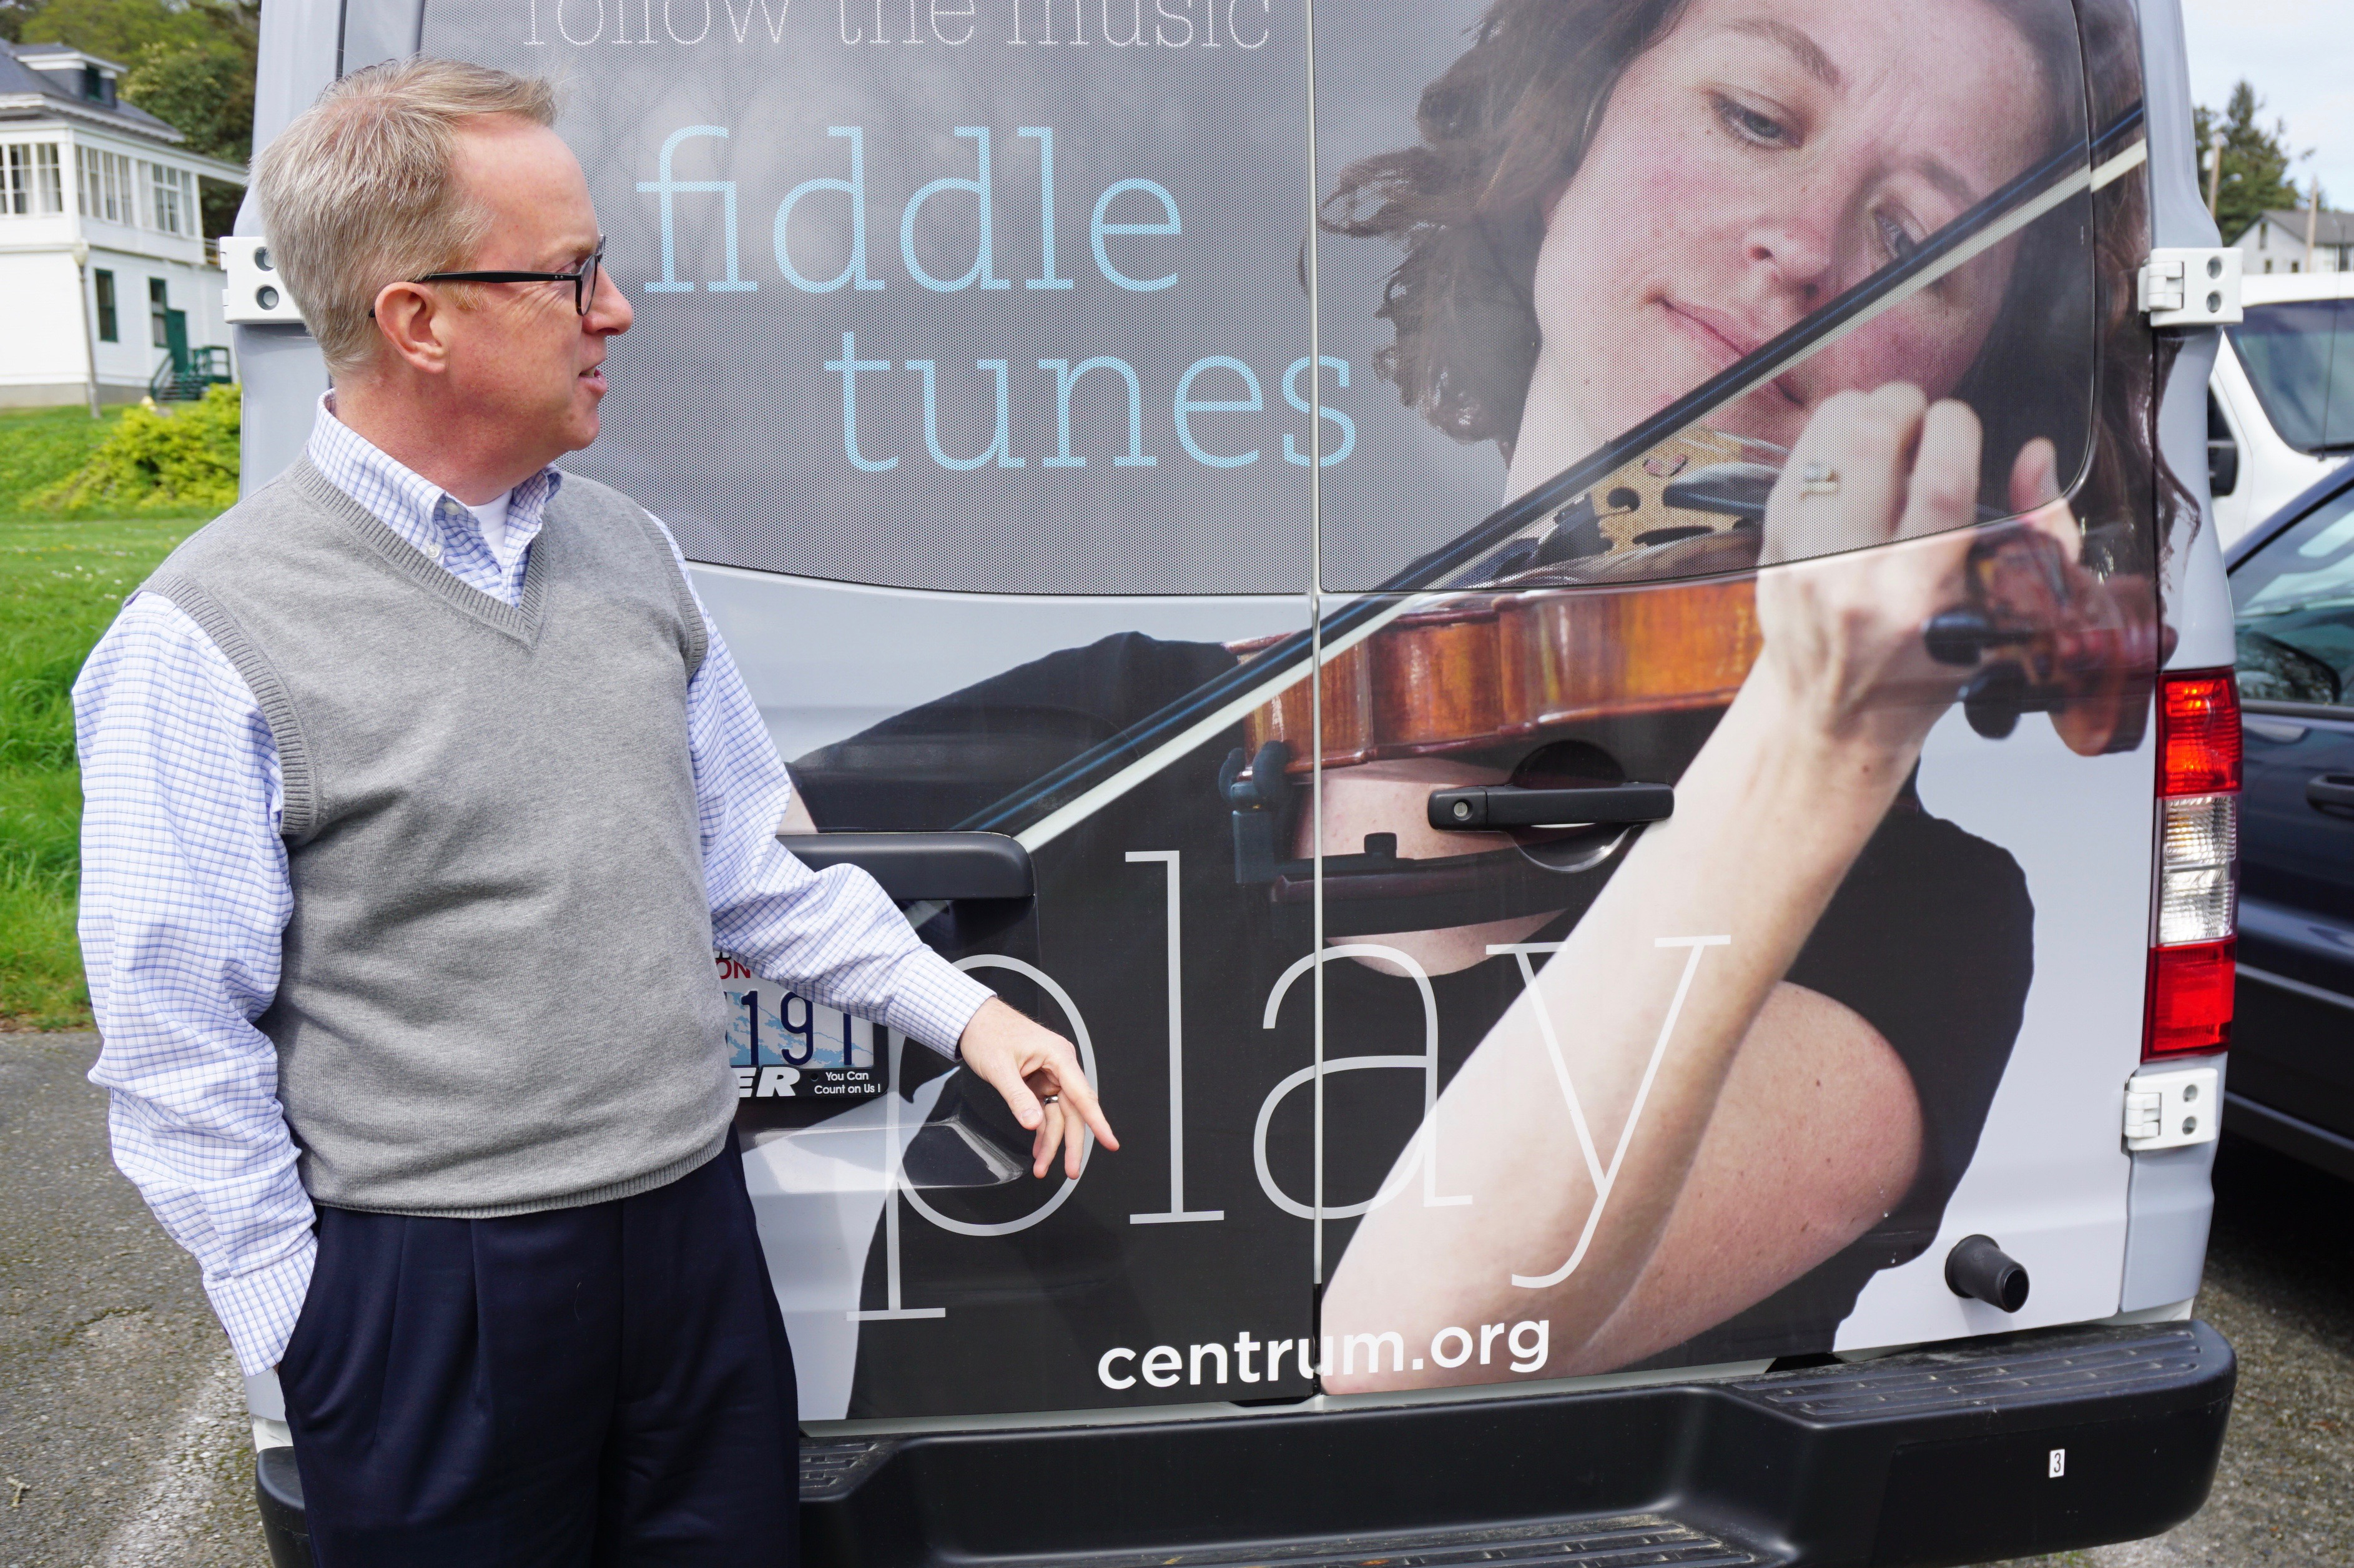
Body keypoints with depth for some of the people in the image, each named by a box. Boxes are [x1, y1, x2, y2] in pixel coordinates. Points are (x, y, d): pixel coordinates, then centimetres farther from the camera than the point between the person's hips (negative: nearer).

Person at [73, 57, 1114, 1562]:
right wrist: (310, 1335, -7)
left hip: (698, 1234, 5)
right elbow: (180, 1053, -10)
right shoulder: (208, 641, -14)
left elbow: (744, 863, 11)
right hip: (425, 1296, -5)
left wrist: (960, 1008, 7)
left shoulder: (631, 552, 4)